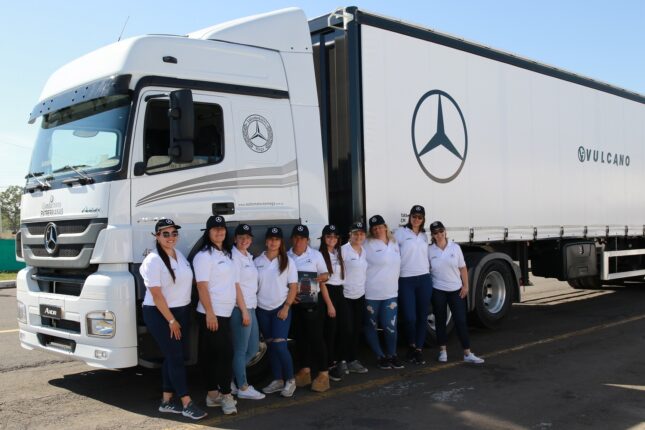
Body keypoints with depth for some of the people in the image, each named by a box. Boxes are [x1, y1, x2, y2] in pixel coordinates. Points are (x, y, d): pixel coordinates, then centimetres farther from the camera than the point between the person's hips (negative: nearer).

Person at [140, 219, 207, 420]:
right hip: (159, 314, -7)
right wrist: (171, 320, -15)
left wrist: (180, 317, 13)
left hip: (182, 311, 7)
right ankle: (187, 404, -1)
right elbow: (156, 295, -17)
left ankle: (167, 401, 18)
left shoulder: (180, 255, 7)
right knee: (175, 357, -6)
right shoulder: (153, 261, -15)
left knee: (173, 357, 9)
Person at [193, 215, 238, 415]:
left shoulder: (227, 255, 16)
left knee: (213, 355, 11)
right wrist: (210, 313, -22)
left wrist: (243, 308, 19)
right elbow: (202, 286, -16)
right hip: (211, 314, -8)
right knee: (226, 353, -8)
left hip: (225, 313, 8)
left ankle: (213, 394, 16)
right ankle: (225, 395, -2)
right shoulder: (204, 256, -10)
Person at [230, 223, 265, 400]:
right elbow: (235, 285, -16)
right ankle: (243, 388, 9)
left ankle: (231, 380, 23)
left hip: (250, 307, 9)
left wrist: (249, 309, 12)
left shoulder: (248, 256, 15)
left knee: (253, 348, 14)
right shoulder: (234, 256, -12)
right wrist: (244, 311, -17)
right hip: (240, 309, -9)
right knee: (241, 350, 0)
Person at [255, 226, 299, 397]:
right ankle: (278, 380, 19)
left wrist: (286, 307, -10)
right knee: (270, 345, 8)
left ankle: (290, 380, 4)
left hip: (281, 309, -3)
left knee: (279, 345, -11)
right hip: (262, 310, 3)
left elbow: (293, 287, -3)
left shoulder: (287, 261, -2)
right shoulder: (257, 262, 4)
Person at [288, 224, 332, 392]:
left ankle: (323, 373, 0)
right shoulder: (287, 257, 5)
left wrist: (322, 277, -19)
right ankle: (305, 370, 23)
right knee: (299, 336, 9)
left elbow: (325, 275, 4)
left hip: (313, 300, -3)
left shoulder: (316, 255, 0)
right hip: (294, 302, 3)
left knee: (316, 336, -5)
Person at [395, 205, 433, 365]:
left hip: (424, 279, 4)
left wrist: (430, 270, 12)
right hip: (406, 280, -4)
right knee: (409, 317, -7)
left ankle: (419, 350, 16)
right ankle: (411, 345, 19)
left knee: (422, 317, 5)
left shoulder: (424, 236, 14)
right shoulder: (400, 233, -1)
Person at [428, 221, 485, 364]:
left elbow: (463, 268, 4)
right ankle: (442, 351, 20)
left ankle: (468, 354, 4)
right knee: (440, 321, 8)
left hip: (456, 290, 1)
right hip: (438, 291, -1)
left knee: (461, 321, 0)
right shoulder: (430, 251, -3)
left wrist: (465, 286, -1)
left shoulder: (455, 247, 0)